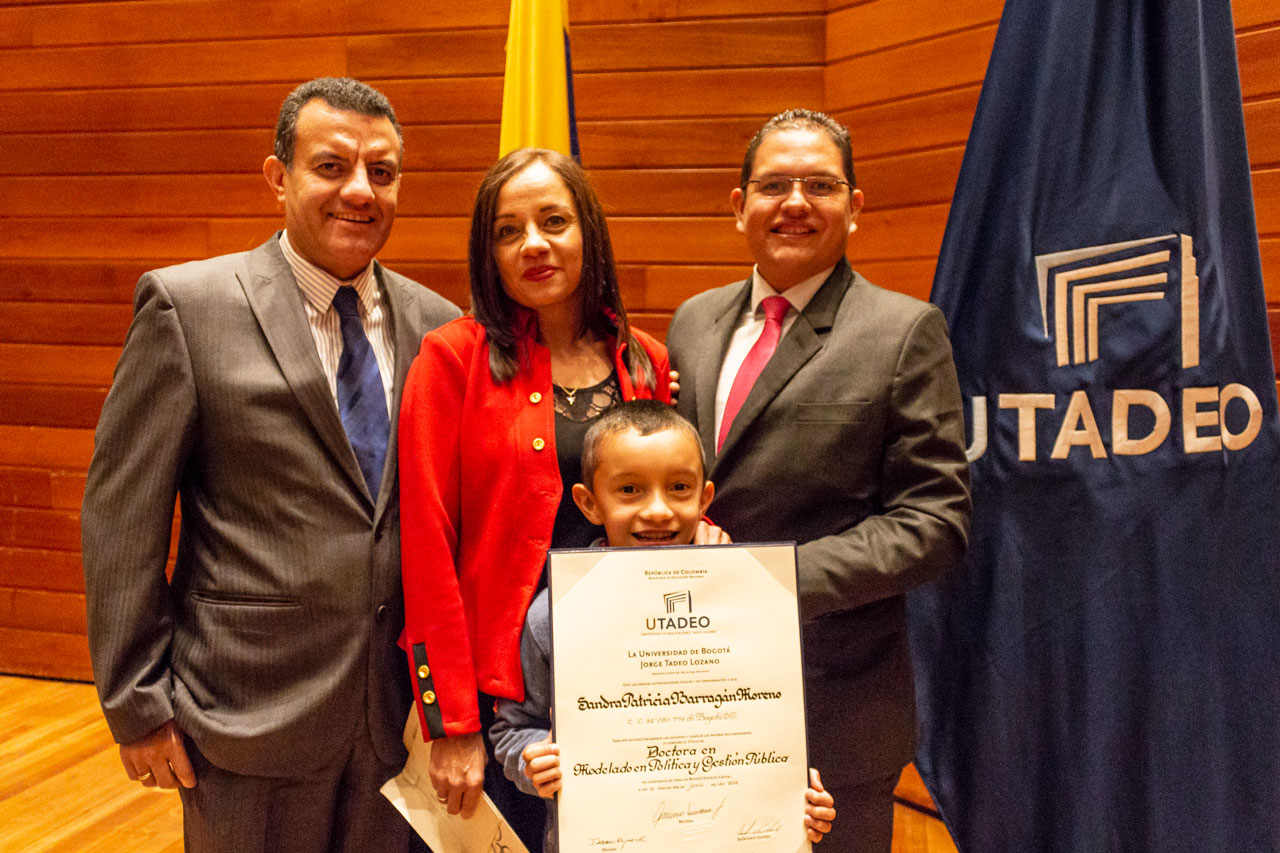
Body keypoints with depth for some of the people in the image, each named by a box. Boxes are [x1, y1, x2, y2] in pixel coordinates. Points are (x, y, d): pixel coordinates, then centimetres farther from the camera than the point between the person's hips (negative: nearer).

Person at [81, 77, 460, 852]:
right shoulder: (186, 306, -7)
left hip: (407, 709, 4)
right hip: (251, 716, -3)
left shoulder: (435, 323, 3)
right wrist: (137, 702, -7)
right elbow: (120, 517, -7)